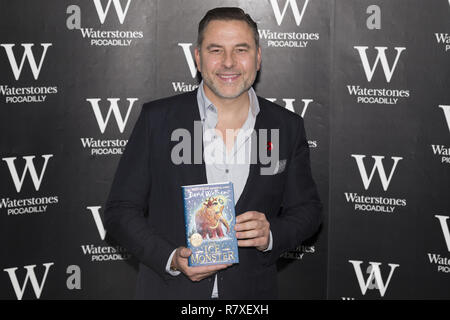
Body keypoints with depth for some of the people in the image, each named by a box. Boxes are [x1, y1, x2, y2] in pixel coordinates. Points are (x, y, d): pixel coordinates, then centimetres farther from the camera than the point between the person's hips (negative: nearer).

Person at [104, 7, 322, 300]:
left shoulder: (288, 127, -2)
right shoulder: (157, 119, -7)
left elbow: (308, 209, 6)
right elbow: (120, 210, -5)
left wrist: (271, 235, -14)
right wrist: (171, 259, -19)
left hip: (251, 292, 2)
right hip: (169, 289, -1)